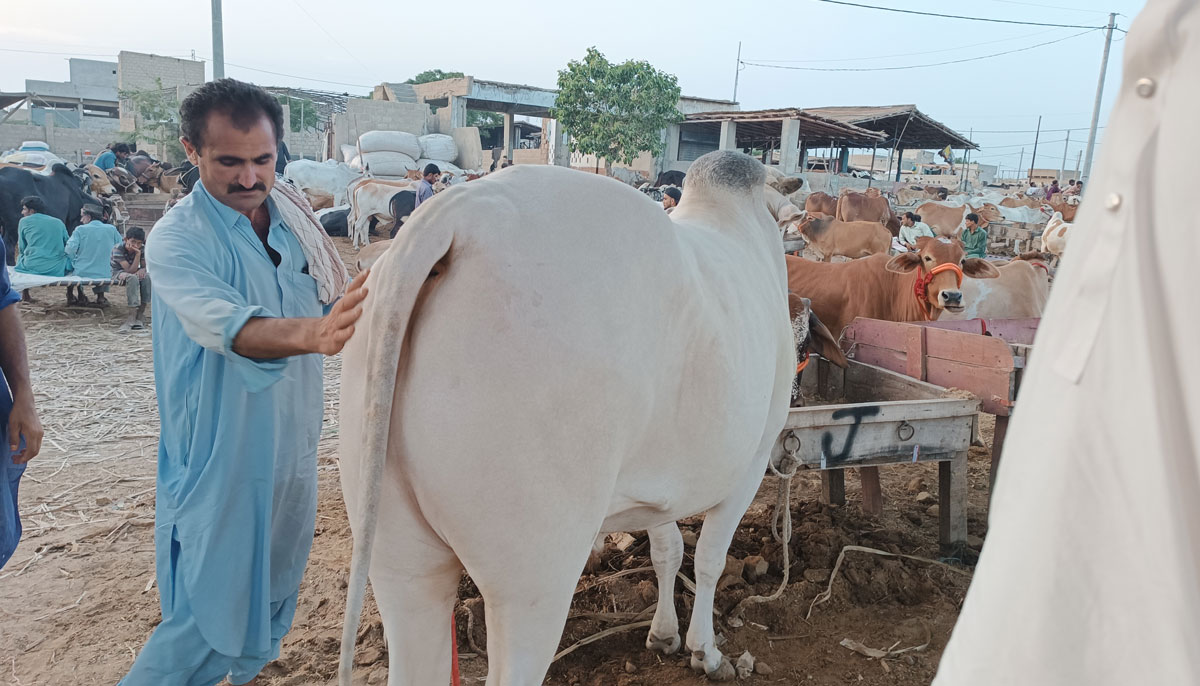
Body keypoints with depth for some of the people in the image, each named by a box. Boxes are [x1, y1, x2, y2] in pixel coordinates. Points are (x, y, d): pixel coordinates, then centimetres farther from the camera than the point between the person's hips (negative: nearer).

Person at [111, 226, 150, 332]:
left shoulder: (142, 248, -13)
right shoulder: (118, 248, -26)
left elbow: (144, 266, -7)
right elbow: (130, 271, -31)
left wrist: (142, 270, -32)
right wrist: (138, 254, -40)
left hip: (134, 271, 4)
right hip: (119, 273, -4)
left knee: (147, 277, -31)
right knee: (132, 278, -38)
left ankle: (139, 315, -26)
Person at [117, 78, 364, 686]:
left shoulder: (291, 213, 0)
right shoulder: (175, 240, -18)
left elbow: (332, 299, 14)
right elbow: (223, 322, -38)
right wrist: (311, 332, -56)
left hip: (293, 442, 6)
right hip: (221, 455, -6)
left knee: (276, 585, 23)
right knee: (210, 615, 1)